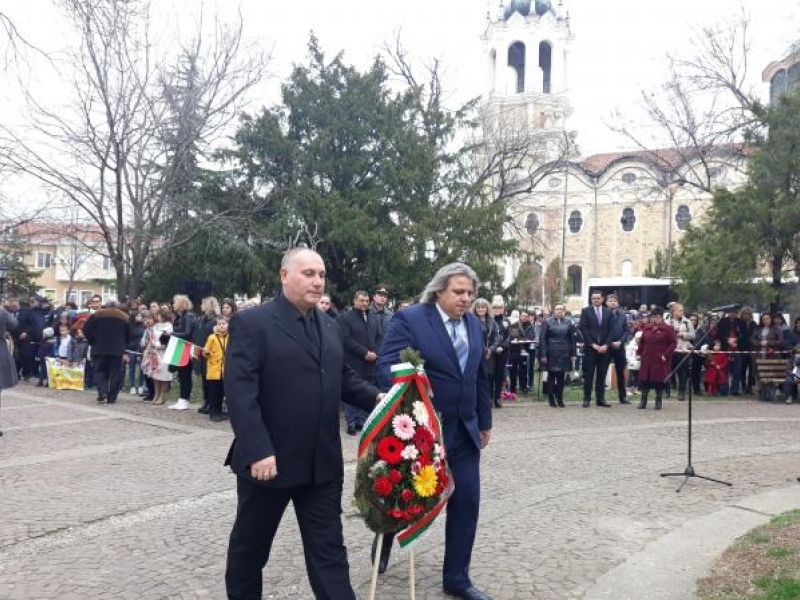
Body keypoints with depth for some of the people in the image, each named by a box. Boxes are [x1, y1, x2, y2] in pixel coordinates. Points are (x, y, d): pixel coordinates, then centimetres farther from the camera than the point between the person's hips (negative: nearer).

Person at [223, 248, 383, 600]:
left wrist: (376, 397, 0)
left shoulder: (329, 325, 10)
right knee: (250, 544, 16)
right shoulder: (251, 323, -11)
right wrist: (257, 451, -25)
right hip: (268, 459, -5)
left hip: (322, 462, 5)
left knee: (329, 548, 8)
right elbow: (239, 391, -19)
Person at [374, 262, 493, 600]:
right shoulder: (409, 319, -13)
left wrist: (485, 420, 18)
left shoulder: (474, 324, 8)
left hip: (464, 430, 6)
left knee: (466, 501, 5)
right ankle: (383, 546, 41)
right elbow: (388, 367, -21)